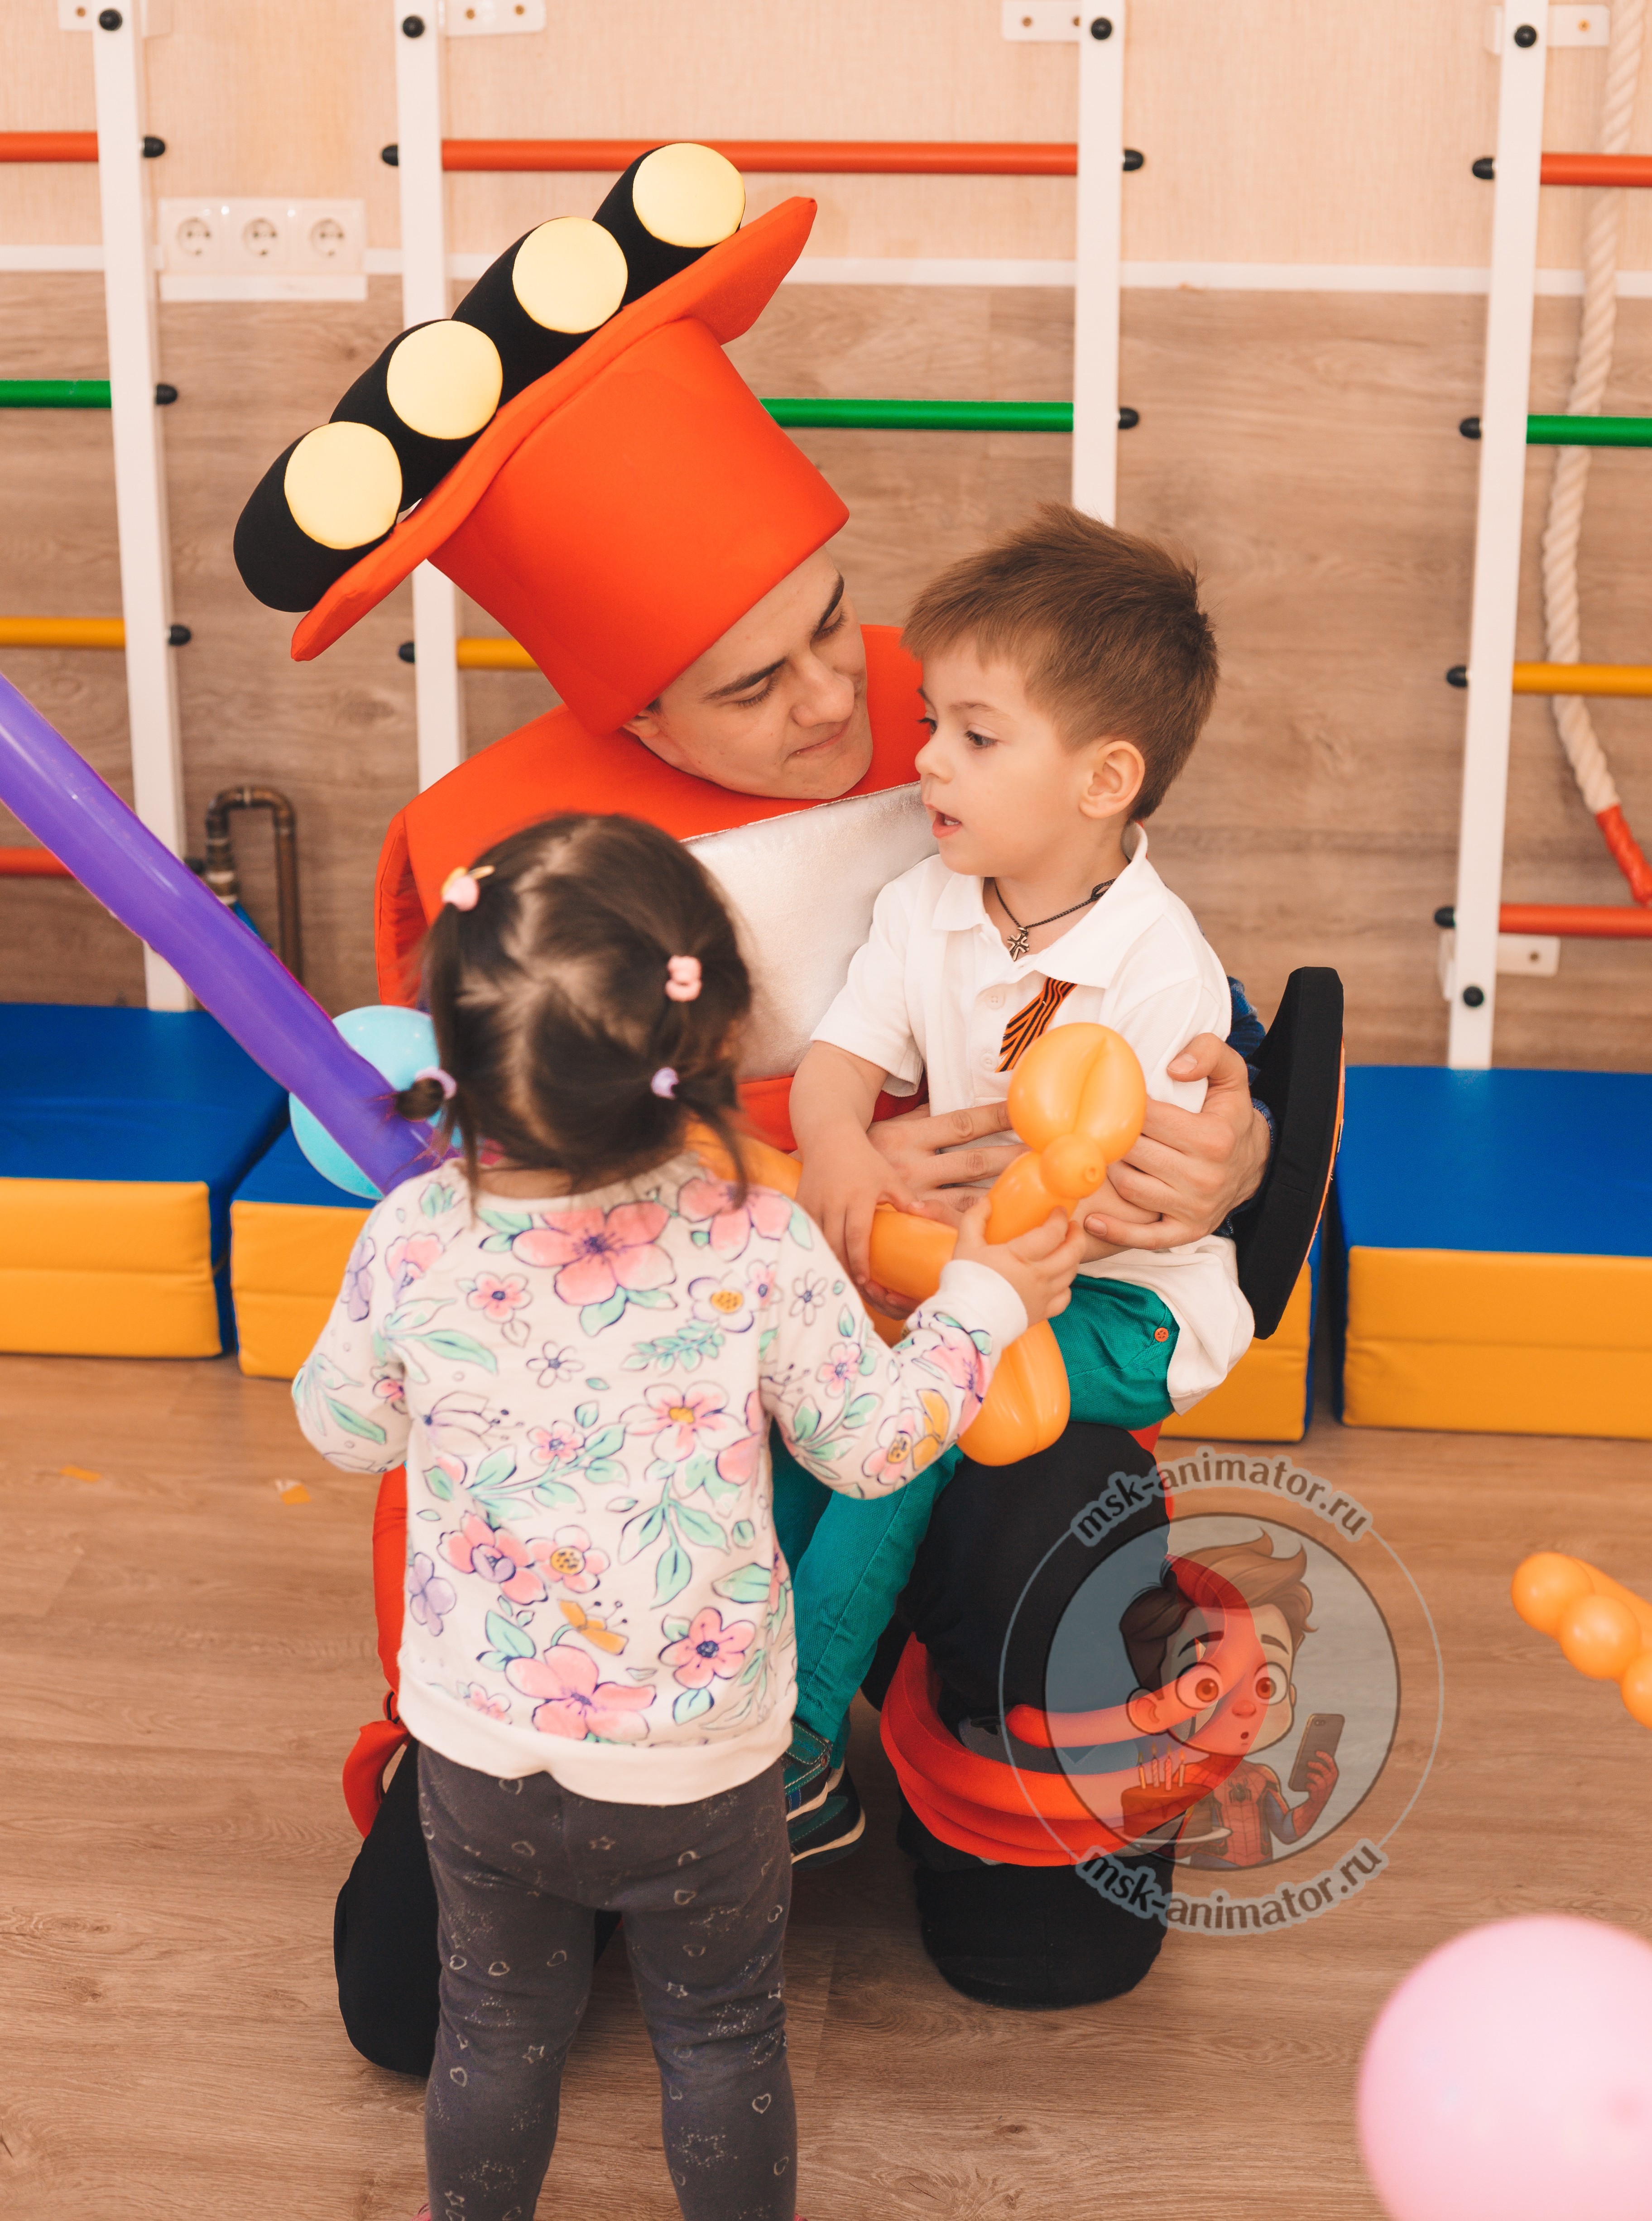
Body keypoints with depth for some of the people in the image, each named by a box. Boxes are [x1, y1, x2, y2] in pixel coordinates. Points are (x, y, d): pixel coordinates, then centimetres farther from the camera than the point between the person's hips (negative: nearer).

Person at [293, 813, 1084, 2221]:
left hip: (477, 1750, 2)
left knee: (498, 2025, 24)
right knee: (721, 2037, 22)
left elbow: (344, 1431, -1)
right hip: (695, 1766, -1)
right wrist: (984, 1301, 6)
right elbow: (870, 1445, -8)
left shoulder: (411, 1241, -20)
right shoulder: (761, 1253, -24)